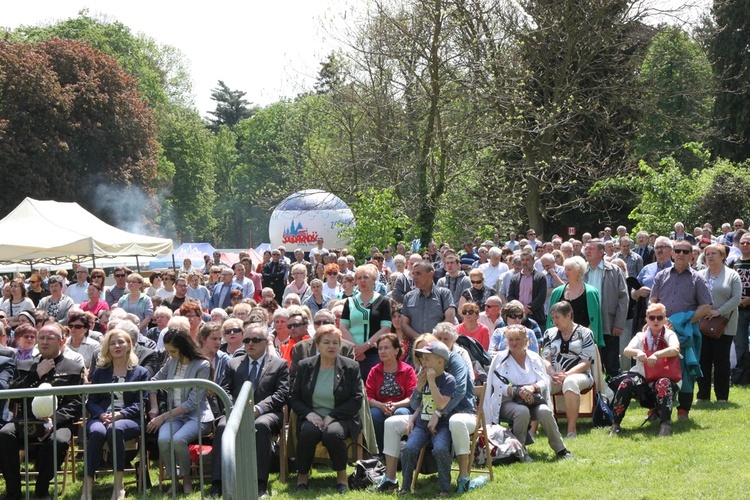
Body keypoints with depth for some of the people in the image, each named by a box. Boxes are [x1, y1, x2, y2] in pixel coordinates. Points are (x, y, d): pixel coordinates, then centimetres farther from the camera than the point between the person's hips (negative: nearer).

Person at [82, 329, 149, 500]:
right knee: (97, 432, -36)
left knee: (115, 429, -38)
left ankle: (119, 486, -36)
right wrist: (102, 415, -11)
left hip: (129, 419, -2)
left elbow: (140, 403, 4)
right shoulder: (100, 372, 21)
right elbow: (91, 401, 13)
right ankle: (87, 486, -38)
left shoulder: (141, 372, 16)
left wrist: (119, 414, -13)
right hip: (101, 417, 2)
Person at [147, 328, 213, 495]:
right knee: (163, 439, -30)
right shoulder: (171, 362, 7)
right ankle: (173, 480, -8)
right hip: (174, 415, 5)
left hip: (196, 415, -4)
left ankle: (186, 480, -10)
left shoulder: (202, 366, -11)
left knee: (178, 440, -35)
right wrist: (154, 408, 6)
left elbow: (193, 402, -15)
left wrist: (163, 416, -16)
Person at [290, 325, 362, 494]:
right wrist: (308, 413, -12)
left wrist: (332, 417, -14)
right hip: (312, 417, 1)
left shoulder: (351, 367, 3)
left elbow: (356, 399, -3)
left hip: (340, 418, -1)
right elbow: (294, 397, 9)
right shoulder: (305, 366, 9)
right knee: (308, 431, -33)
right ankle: (302, 474, -14)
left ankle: (341, 473, -10)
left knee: (333, 433, -35)